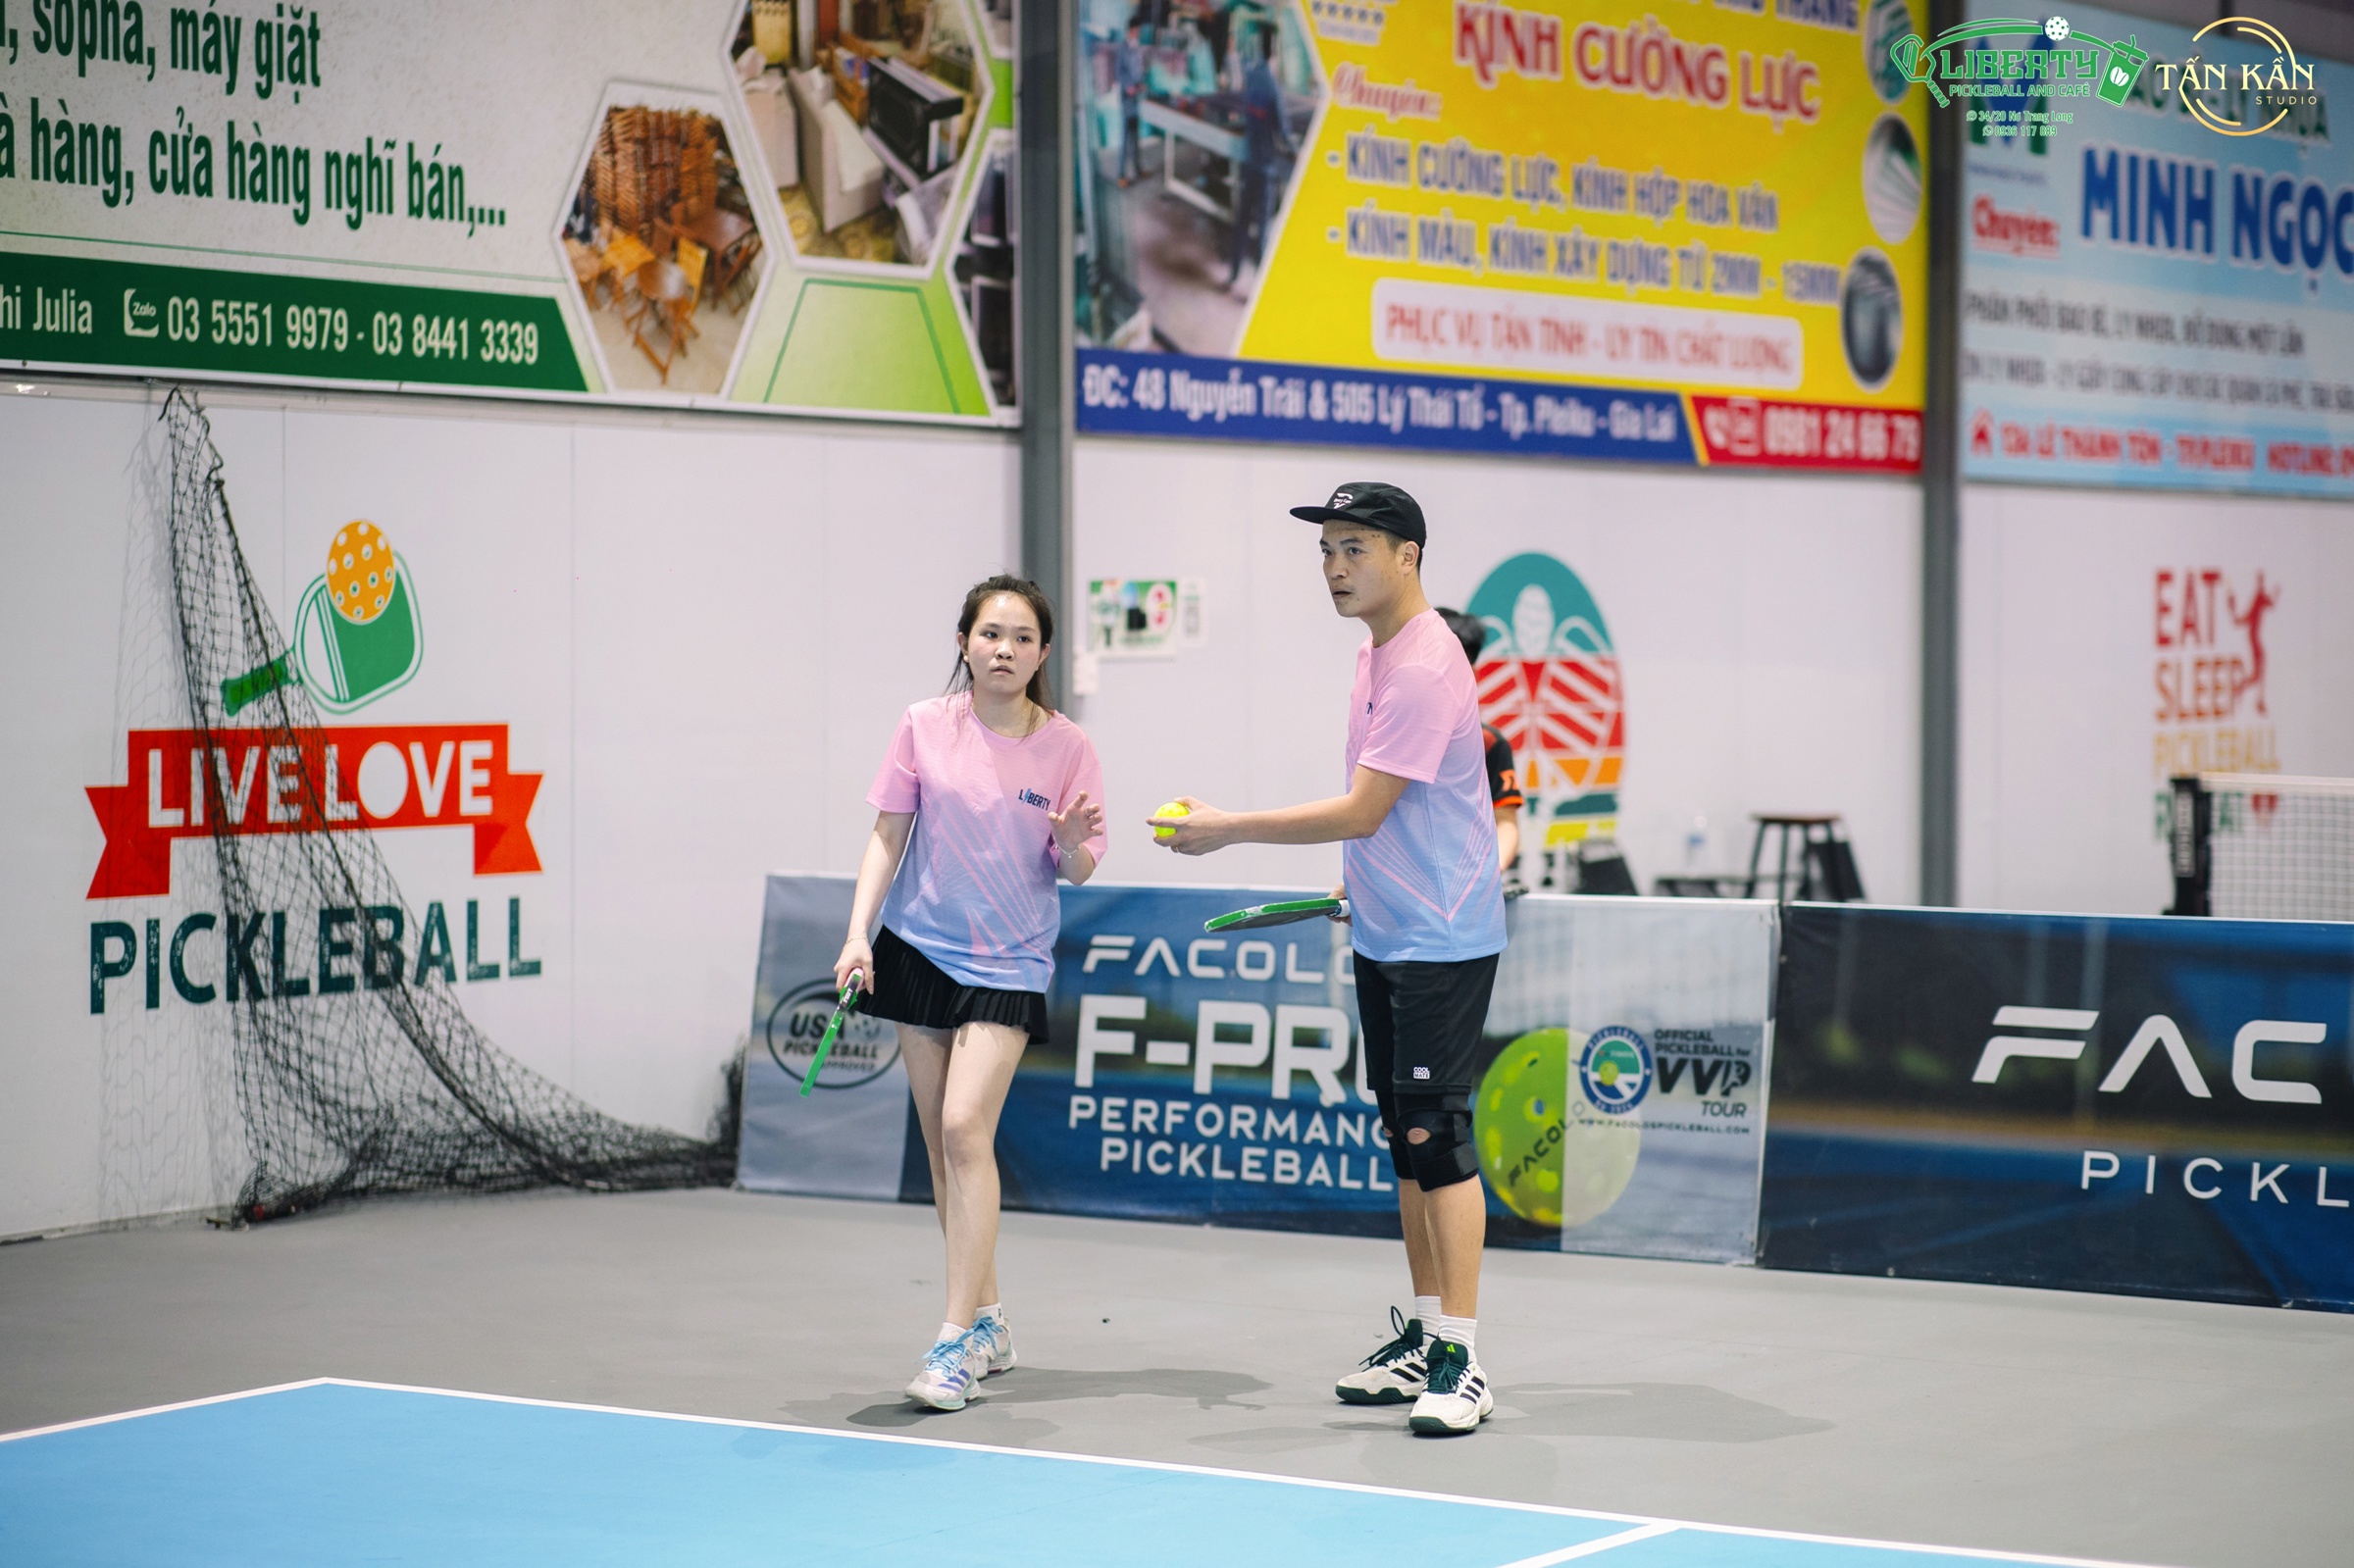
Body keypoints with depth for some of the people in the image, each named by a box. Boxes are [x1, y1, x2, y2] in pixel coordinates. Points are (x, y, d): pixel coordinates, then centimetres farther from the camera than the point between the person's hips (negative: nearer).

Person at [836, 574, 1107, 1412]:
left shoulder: (1067, 747, -6)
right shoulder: (925, 727, -3)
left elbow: (1075, 872, -1)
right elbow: (888, 833, 3)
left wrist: (1074, 842, -24)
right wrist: (858, 934, -6)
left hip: (1007, 964, -3)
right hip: (919, 949, 3)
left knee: (965, 1128, -17)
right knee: (943, 1143, 7)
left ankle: (957, 1343, -15)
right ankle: (988, 1320, 21)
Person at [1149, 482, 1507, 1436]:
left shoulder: (1426, 667, -20)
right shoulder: (1375, 654, 12)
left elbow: (1361, 811, -22)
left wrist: (1228, 830, -18)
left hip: (1440, 942, -10)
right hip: (1383, 935, 10)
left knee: (1435, 1133, -11)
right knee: (1404, 1137, 12)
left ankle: (1461, 1359, -10)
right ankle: (1423, 1336, 20)